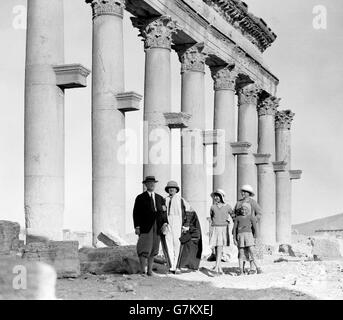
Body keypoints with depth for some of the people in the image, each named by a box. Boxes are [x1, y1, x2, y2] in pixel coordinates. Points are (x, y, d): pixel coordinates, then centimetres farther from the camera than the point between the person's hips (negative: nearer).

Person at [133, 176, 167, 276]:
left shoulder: (160, 198, 17)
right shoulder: (140, 198, 5)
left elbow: (163, 212, 13)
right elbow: (136, 213, 1)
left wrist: (164, 223, -3)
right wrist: (137, 226, -8)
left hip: (157, 227, 4)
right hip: (145, 227, -4)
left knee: (153, 249, 6)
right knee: (145, 248, -10)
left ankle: (150, 270, 13)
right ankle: (143, 271, -9)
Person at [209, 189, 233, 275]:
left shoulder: (227, 206, 3)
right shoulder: (213, 207, 8)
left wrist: (229, 219, 3)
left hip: (223, 229, -2)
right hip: (214, 229, 2)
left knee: (220, 248, -10)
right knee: (216, 249, 0)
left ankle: (216, 267, -15)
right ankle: (220, 268, 7)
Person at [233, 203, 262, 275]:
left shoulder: (251, 217, 8)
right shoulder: (238, 218, 12)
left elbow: (255, 227, 5)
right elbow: (234, 228, 13)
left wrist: (255, 237, -1)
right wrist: (234, 238, 6)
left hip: (248, 234, -1)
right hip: (240, 235, 1)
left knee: (250, 251, -9)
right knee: (241, 252, 1)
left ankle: (251, 269, -2)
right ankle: (241, 269, 4)